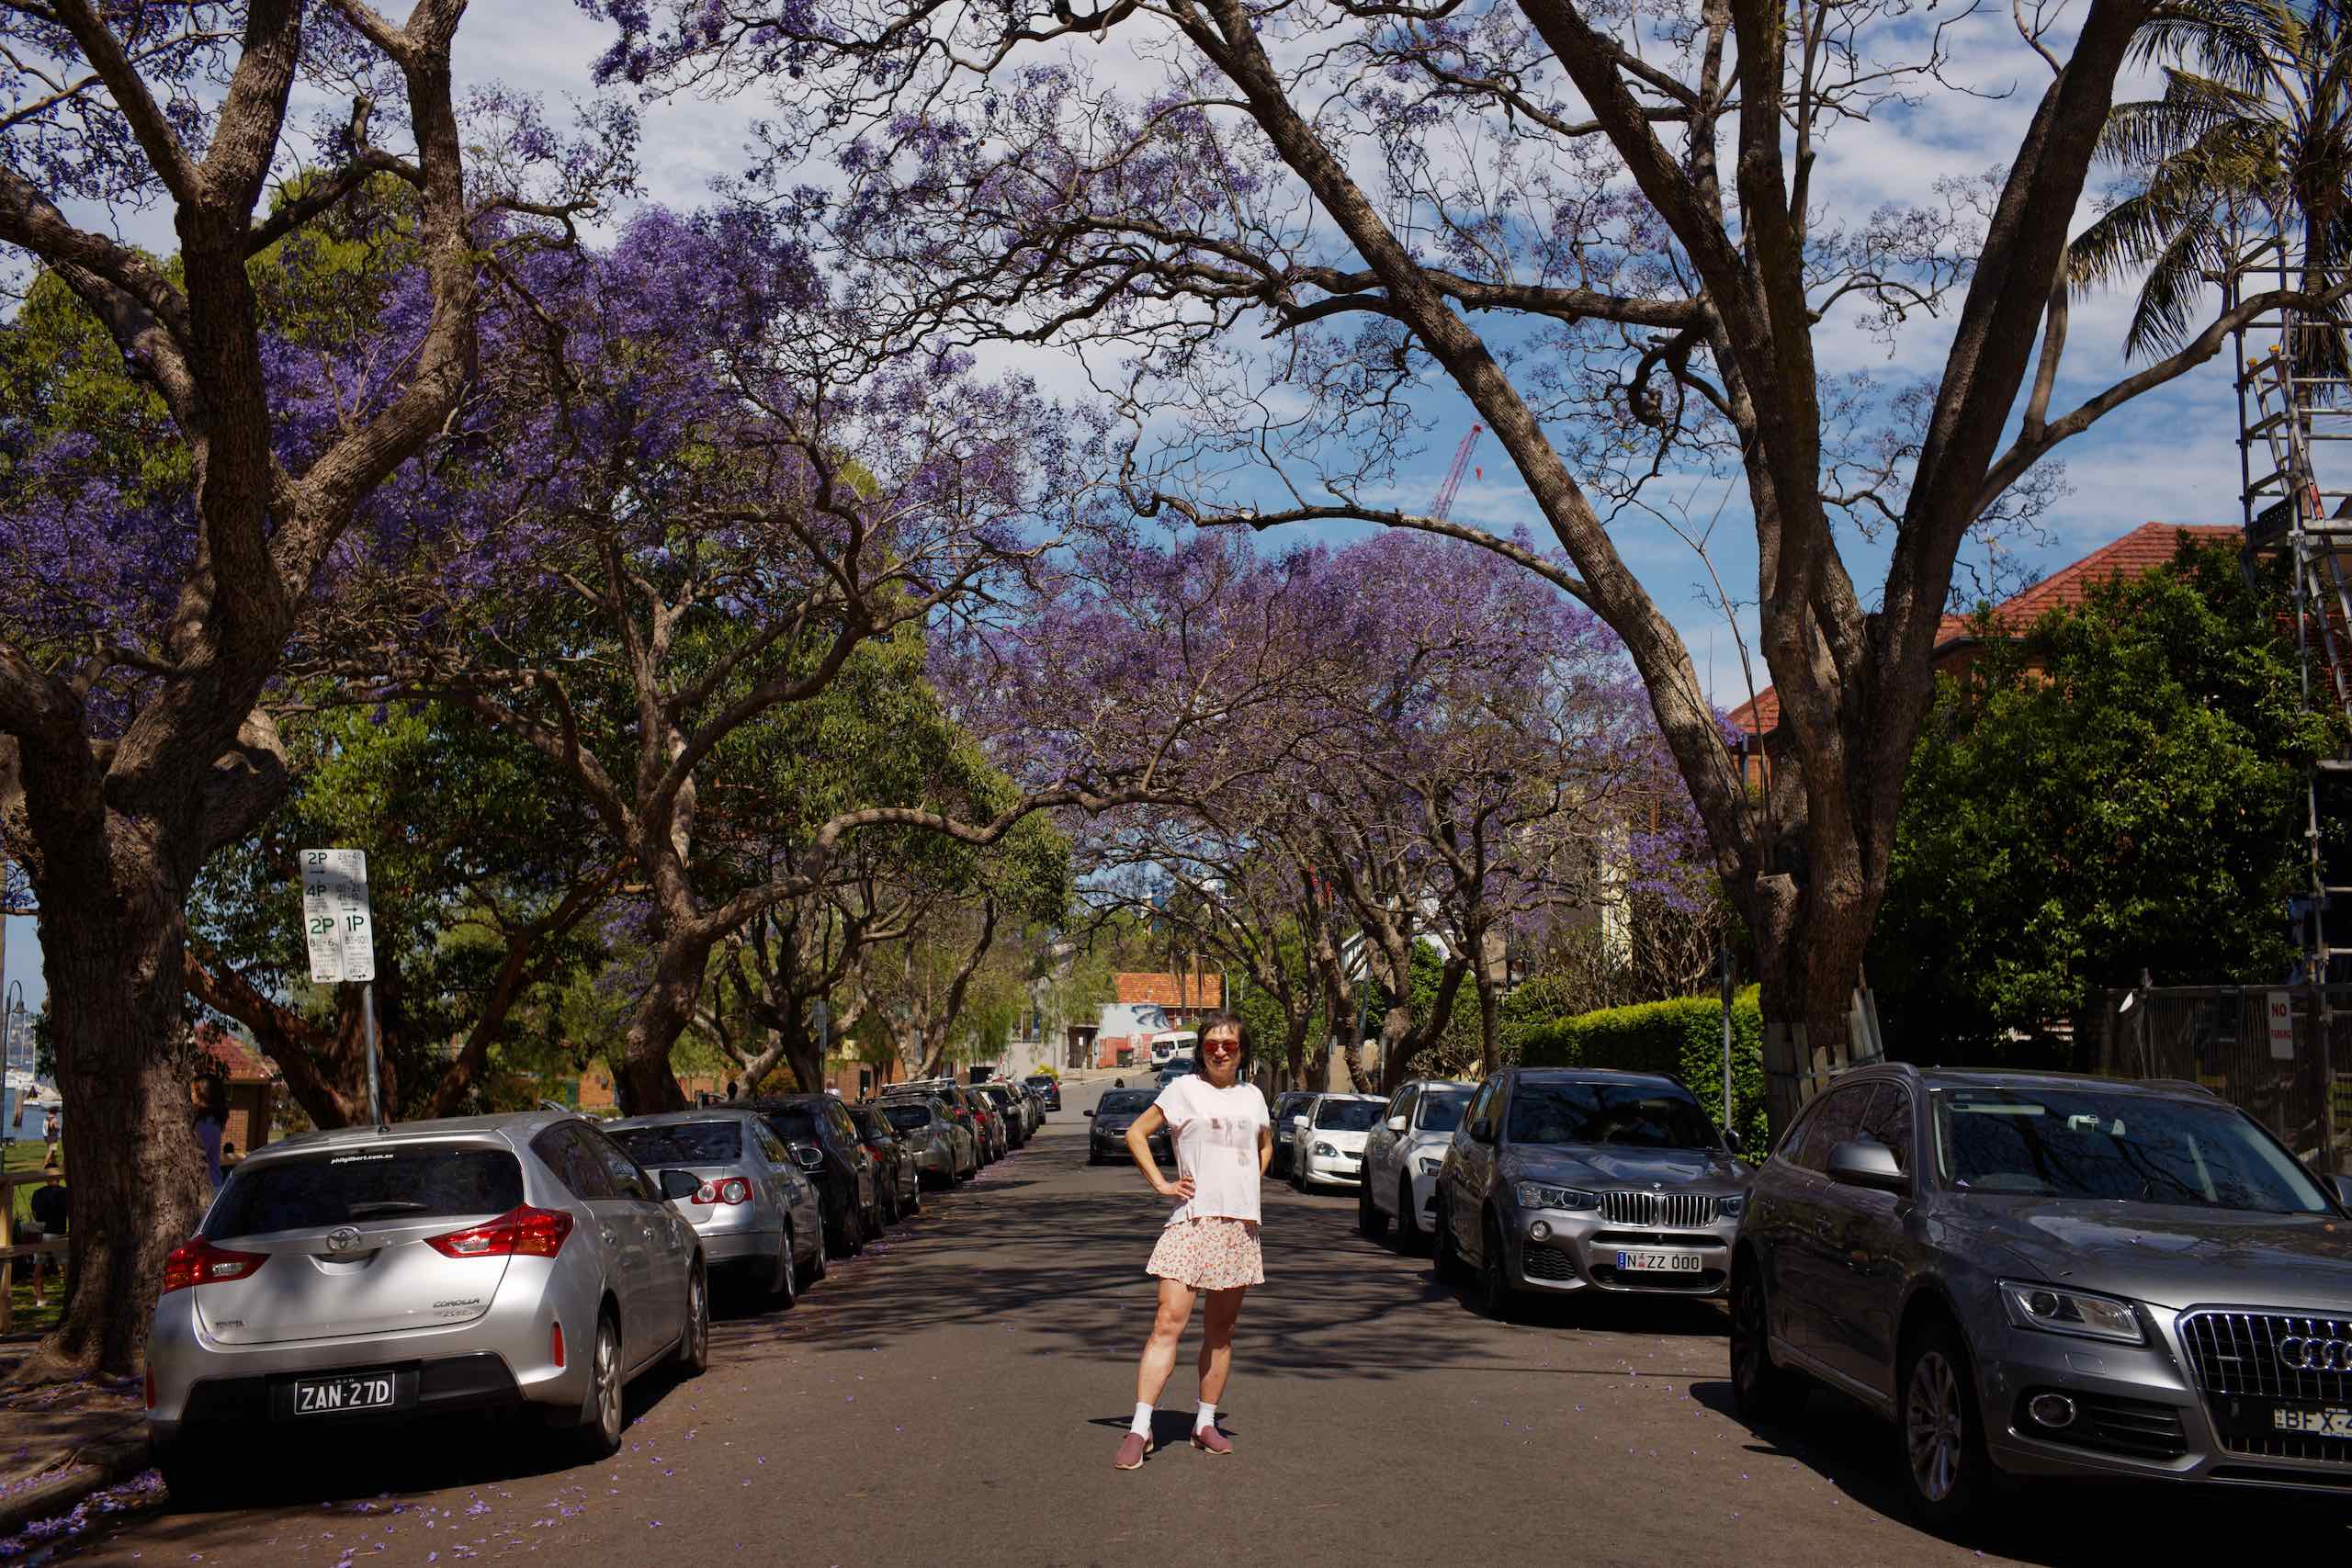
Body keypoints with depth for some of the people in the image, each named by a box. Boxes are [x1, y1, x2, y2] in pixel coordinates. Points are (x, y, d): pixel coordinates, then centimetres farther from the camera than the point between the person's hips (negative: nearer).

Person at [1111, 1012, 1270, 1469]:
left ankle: (1206, 1423, 18)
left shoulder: (1252, 1096, 14)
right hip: (1192, 1220, -5)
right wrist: (1161, 1183, -4)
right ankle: (1139, 1429, -16)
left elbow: (1265, 1144, 31)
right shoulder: (1185, 1089, 1)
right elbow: (1136, 1133, 3)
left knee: (1221, 1331, 8)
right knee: (1169, 1323, -14)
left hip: (1240, 1225, 5)